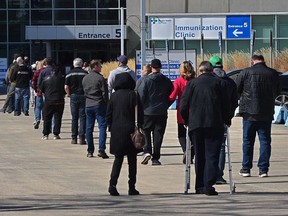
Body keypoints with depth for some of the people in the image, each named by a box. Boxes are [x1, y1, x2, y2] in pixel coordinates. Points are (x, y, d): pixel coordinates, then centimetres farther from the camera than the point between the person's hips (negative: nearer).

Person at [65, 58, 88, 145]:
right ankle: (82, 138, -3)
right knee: (82, 117, 1)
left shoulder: (70, 73, 0)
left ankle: (74, 138, 9)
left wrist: (68, 94, 11)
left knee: (74, 118, 8)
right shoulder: (85, 73, -3)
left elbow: (66, 87, -5)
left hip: (74, 96, 1)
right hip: (83, 96, -1)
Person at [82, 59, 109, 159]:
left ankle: (90, 151, 10)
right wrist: (107, 104, -2)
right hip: (99, 105, -6)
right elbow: (104, 93, -10)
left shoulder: (85, 78, 8)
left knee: (89, 128, 9)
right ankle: (101, 150, -16)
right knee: (102, 126, -5)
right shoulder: (100, 78, -10)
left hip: (88, 105, 6)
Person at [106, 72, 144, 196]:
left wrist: (110, 126, 14)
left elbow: (108, 114, 5)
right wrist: (139, 126, 2)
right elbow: (139, 113, -7)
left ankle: (112, 184, -7)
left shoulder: (114, 96, 2)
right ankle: (132, 188, 7)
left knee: (118, 159, 9)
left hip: (116, 131, 2)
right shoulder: (133, 95, -7)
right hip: (130, 130, -2)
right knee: (132, 160, 6)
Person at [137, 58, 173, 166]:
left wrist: (141, 108, 5)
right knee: (158, 135, 5)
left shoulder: (146, 80, -8)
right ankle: (155, 158, 5)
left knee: (146, 132, 8)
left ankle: (147, 151, -13)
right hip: (162, 112, 2)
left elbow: (141, 95, -9)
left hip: (148, 111, -2)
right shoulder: (167, 81, 2)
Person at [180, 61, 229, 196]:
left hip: (195, 124, 2)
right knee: (212, 156, -2)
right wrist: (224, 120, 16)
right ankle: (208, 185, -12)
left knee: (199, 156, 12)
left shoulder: (192, 83, 6)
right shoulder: (218, 83, 5)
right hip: (214, 124, -1)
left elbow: (183, 105, 3)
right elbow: (225, 104, 4)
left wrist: (187, 121, 16)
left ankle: (200, 186, 15)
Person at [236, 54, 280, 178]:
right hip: (267, 112, 1)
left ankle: (246, 169, 11)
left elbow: (236, 89, -3)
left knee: (248, 140, 8)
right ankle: (263, 169, 2)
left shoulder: (245, 73, -8)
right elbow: (277, 91, 11)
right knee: (265, 140, 6)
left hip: (250, 112, -1)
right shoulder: (273, 74, -1)